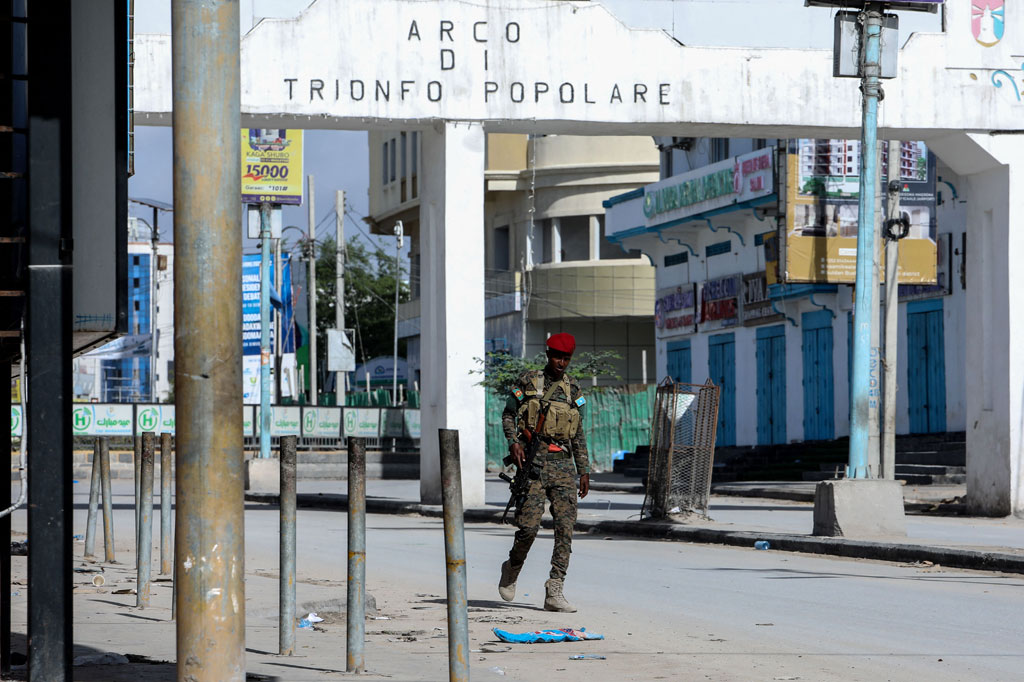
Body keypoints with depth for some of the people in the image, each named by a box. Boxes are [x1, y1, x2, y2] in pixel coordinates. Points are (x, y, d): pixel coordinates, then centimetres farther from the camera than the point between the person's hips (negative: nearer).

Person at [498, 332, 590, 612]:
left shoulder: (573, 389, 14)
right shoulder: (527, 382, 4)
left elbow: (578, 434, 18)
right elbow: (508, 414, 6)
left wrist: (584, 471, 13)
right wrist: (513, 442, -13)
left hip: (564, 464, 4)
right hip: (534, 462, -4)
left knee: (566, 528, -6)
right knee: (529, 526, -10)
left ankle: (554, 592, -6)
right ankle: (512, 568, 20)